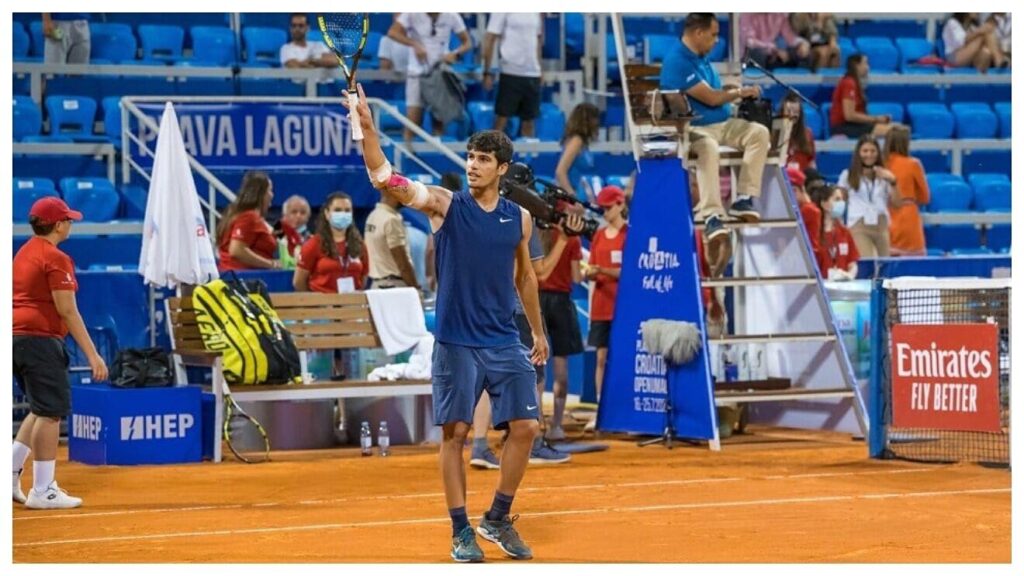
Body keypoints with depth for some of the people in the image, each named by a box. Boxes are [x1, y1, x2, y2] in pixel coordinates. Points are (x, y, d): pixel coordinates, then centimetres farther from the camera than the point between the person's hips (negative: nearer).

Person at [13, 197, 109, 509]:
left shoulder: (22, 254, 17)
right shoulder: (56, 258, -10)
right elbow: (67, 311, -15)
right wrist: (92, 354, -15)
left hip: (16, 337, 10)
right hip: (40, 339, -9)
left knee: (43, 409, 19)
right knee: (50, 412, -5)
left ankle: (11, 472, 14)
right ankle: (42, 491, -4)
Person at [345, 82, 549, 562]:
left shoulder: (519, 218, 7)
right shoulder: (444, 205, -3)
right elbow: (384, 177, -16)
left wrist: (538, 331, 22)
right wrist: (367, 125, -29)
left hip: (506, 343, 3)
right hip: (456, 343, -3)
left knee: (524, 428, -1)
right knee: (455, 433, -1)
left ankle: (498, 520, 16)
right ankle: (461, 532, 9)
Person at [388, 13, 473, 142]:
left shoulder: (451, 16, -3)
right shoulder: (413, 14, -8)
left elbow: (467, 43, 4)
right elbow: (393, 32, -15)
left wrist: (455, 54, -16)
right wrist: (415, 45, -26)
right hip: (417, 73, -2)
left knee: (439, 121, 2)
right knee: (413, 120, -7)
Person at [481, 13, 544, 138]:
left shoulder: (536, 13, 8)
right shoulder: (502, 10, -7)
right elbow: (489, 40, -7)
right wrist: (487, 73, -10)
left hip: (533, 74, 5)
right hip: (511, 72, -5)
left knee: (528, 122, 9)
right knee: (501, 120, -1)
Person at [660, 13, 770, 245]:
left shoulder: (701, 58, 16)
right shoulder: (678, 61, -15)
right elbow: (710, 98, -15)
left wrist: (736, 96, 8)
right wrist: (740, 93, -1)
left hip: (722, 124, 9)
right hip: (692, 128, -9)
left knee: (760, 133, -13)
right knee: (708, 147, -41)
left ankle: (744, 199, -17)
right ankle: (712, 216, -47)